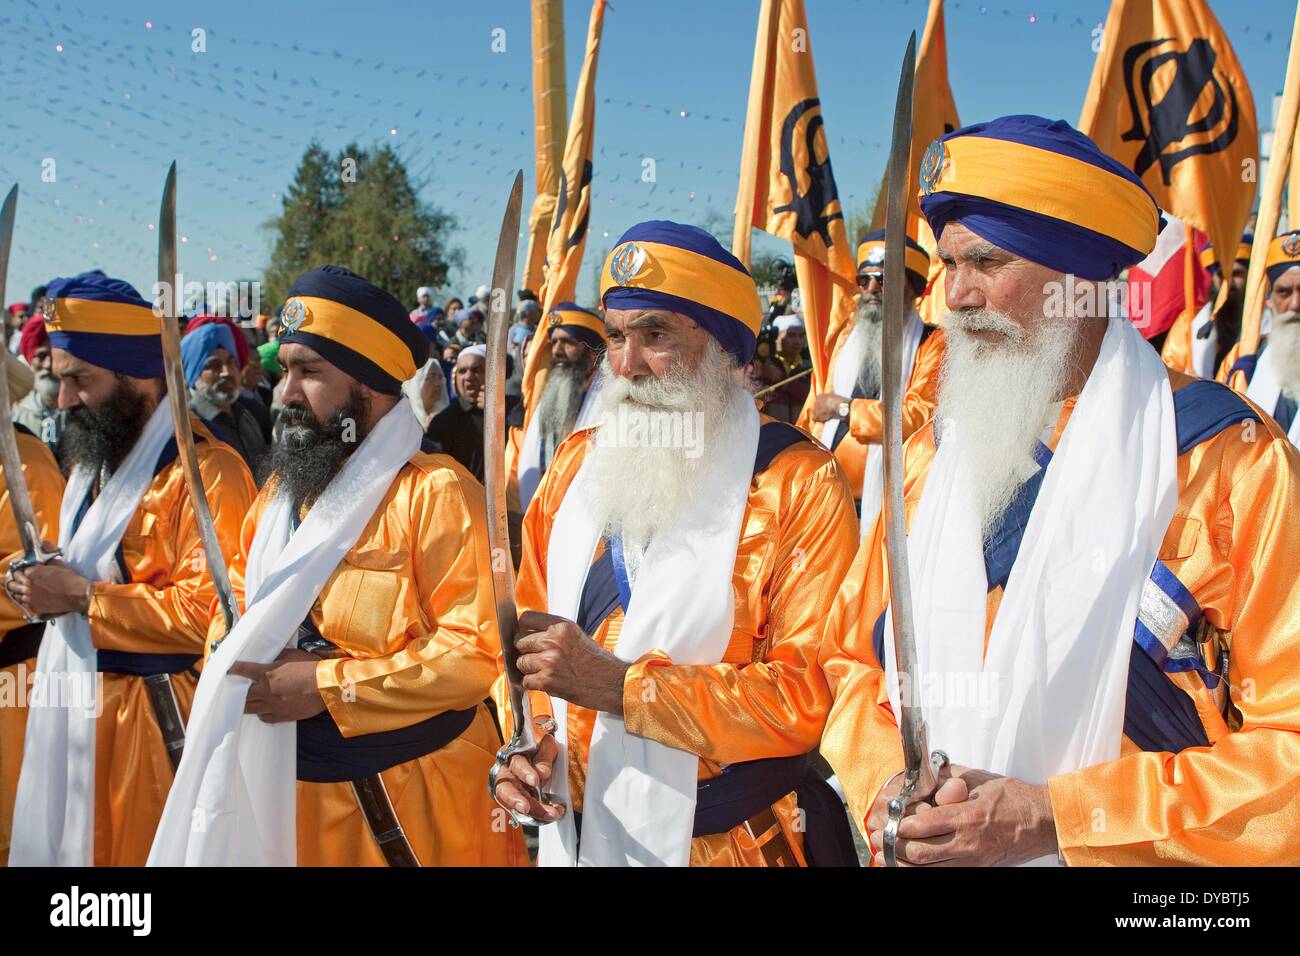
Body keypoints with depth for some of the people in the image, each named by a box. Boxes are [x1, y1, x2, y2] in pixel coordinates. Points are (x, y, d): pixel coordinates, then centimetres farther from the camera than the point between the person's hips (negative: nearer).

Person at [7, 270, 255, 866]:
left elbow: (216, 611, -26)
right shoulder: (93, 462, 15)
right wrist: (48, 585, 4)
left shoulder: (205, 470, -17)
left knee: (147, 848, 2)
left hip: (157, 719, -9)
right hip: (79, 703, 9)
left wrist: (82, 597, -20)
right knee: (76, 843, 17)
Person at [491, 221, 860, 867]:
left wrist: (618, 685, -25)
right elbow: (528, 634, 10)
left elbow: (811, 695, -21)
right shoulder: (578, 462, 4)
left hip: (724, 843, -5)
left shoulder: (799, 486, -13)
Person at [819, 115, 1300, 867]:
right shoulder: (933, 453, 2)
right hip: (922, 840, 4)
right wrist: (883, 785, -12)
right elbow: (854, 660, 7)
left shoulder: (1230, 459, -13)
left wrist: (1056, 818, -22)